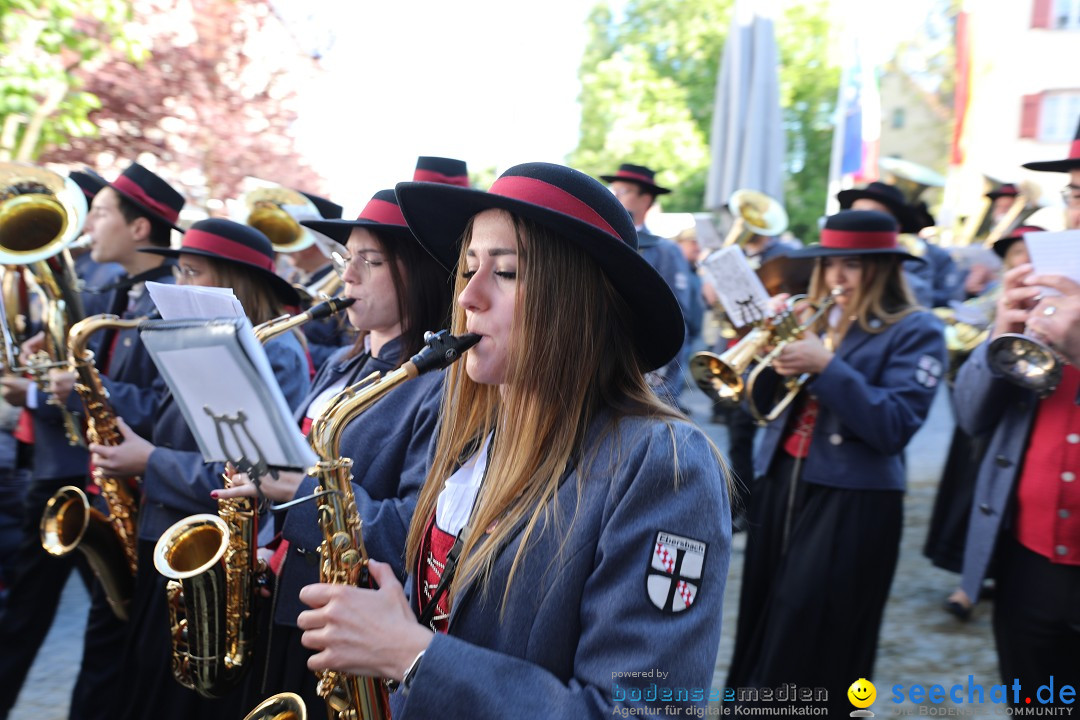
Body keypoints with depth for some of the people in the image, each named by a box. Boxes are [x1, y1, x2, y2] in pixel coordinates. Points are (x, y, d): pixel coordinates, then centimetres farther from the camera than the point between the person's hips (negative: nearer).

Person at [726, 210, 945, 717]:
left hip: (852, 501, -6)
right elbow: (763, 403, 8)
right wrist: (775, 353, -10)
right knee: (762, 624, 17)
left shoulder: (915, 331, -7)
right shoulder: (813, 319, 11)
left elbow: (894, 428, -19)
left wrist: (826, 366, -24)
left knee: (810, 646, 2)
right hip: (780, 483, 6)